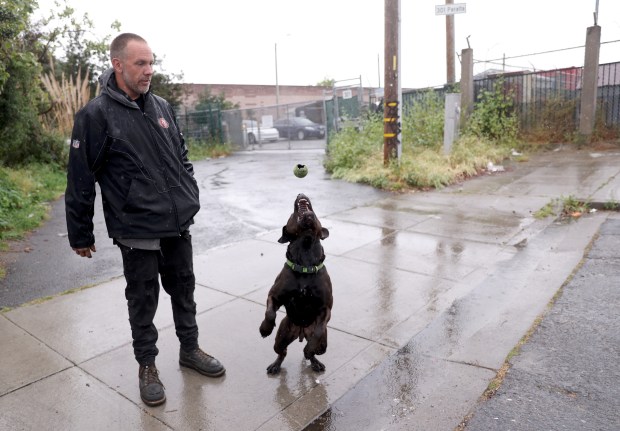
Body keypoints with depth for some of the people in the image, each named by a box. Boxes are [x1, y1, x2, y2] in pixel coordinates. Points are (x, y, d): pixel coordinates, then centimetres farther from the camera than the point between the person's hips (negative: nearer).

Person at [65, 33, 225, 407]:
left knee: (184, 290, 16)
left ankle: (190, 349, 36)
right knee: (143, 300, 10)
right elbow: (81, 181, -7)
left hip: (179, 225, 5)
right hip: (137, 232, -5)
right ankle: (147, 364, 30)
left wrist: (191, 198, 13)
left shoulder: (161, 106, 7)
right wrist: (81, 235, -3)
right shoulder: (96, 115, -9)